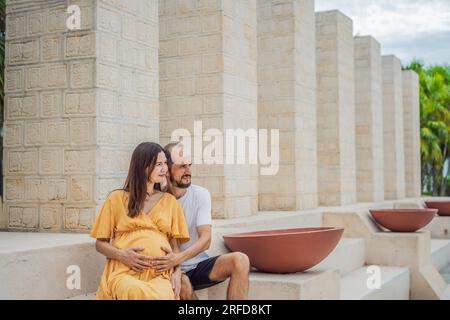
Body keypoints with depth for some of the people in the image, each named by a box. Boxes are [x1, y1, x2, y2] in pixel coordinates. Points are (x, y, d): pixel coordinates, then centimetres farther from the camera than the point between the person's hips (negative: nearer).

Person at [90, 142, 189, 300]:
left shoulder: (170, 201, 21)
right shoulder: (117, 198, 13)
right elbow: (100, 243, 15)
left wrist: (177, 272, -1)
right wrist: (121, 255, -6)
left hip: (160, 274, 1)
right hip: (124, 272, -1)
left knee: (164, 296, -38)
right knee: (137, 292, -39)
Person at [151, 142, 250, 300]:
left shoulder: (201, 194, -2)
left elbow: (205, 239, -11)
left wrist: (179, 258, -29)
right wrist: (173, 267, -25)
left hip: (199, 264, 2)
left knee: (240, 260, -23)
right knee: (182, 284, -36)